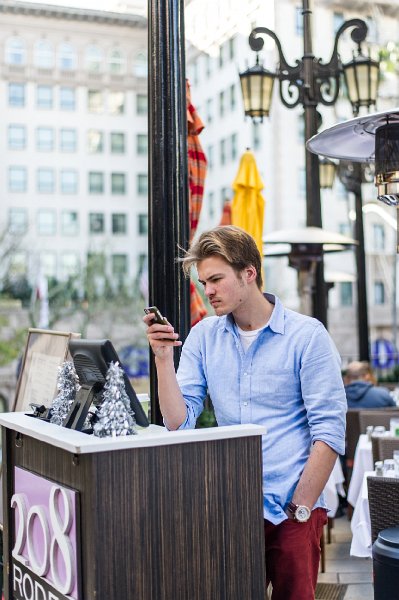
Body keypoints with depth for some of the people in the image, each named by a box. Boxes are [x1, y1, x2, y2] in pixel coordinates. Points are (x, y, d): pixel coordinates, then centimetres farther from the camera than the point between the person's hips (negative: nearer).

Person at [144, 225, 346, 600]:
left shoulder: (306, 335, -7)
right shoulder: (203, 337, 5)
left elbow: (329, 431, -9)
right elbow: (179, 424, -1)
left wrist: (300, 509, -12)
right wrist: (163, 357, -12)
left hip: (293, 512, -3)